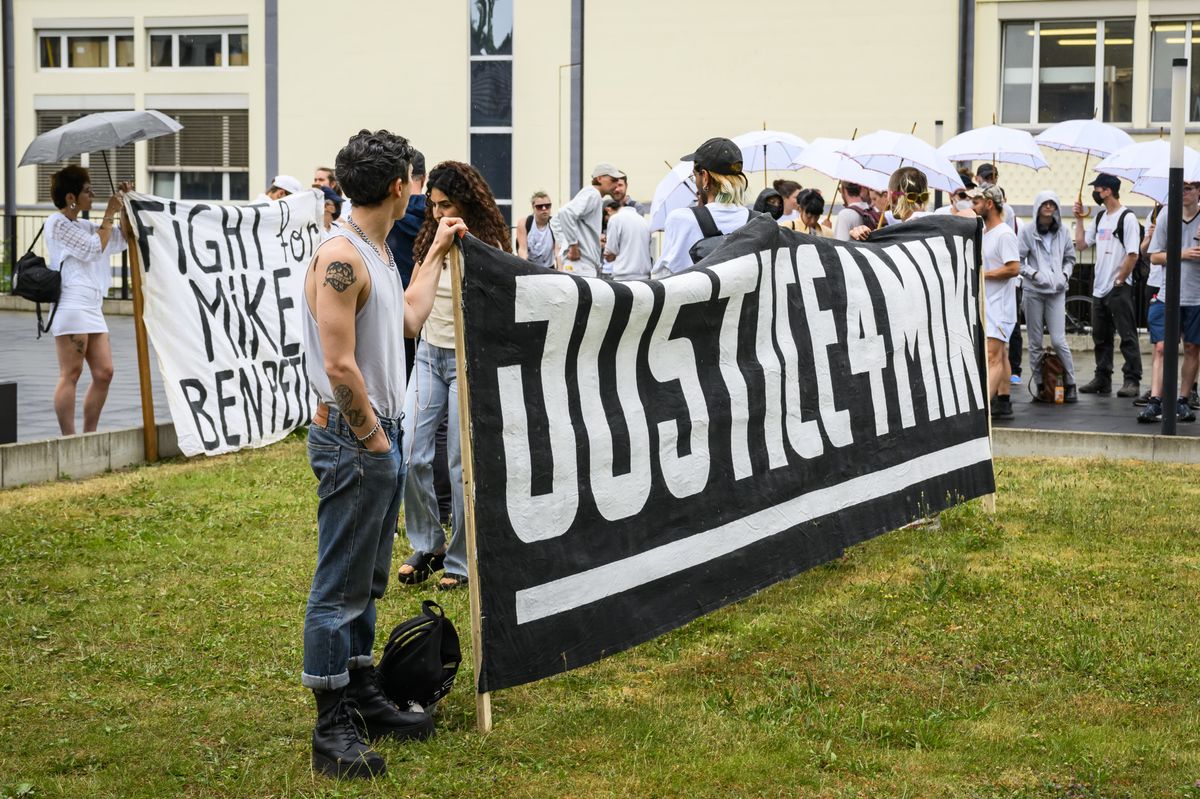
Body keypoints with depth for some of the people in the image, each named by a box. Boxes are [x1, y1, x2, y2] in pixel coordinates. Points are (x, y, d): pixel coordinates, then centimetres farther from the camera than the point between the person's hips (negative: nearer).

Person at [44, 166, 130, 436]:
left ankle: (89, 436, 10)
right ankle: (68, 440, -10)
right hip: (72, 307, -9)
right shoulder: (57, 223, -3)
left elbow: (122, 239, 25)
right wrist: (109, 214, -2)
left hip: (92, 308, 9)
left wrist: (124, 207, 15)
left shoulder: (82, 226, 21)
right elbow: (94, 248, -8)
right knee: (70, 374, -9)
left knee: (104, 373, 4)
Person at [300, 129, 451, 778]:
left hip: (381, 434, 10)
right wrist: (371, 438, -15)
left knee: (367, 579, 18)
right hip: (351, 439, -10)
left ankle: (364, 697, 29)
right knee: (339, 587, -4)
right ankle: (333, 729, 1)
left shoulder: (375, 252, 13)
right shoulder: (341, 257, -19)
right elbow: (339, 365, -23)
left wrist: (436, 252, 29)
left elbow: (409, 318, 26)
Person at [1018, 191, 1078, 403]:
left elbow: (1070, 258, 18)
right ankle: (1039, 384, 12)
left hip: (1057, 291, 1)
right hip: (1033, 291, 0)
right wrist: (1034, 274, -12)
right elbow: (1018, 260, 0)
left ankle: (1070, 383, 2)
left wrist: (1065, 275, 1)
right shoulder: (1027, 231, 0)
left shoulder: (1062, 232, 8)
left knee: (1058, 340, -8)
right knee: (1035, 342, 3)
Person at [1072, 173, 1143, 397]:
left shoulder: (1127, 218, -11)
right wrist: (1079, 219, 10)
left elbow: (1133, 254, -15)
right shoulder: (1100, 218, 14)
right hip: (1099, 287, 8)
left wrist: (1119, 280, -14)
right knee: (1100, 336, 12)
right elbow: (1081, 244, 16)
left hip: (1119, 288, -8)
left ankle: (1132, 380, -5)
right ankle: (1102, 379, 18)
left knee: (1127, 336, -6)